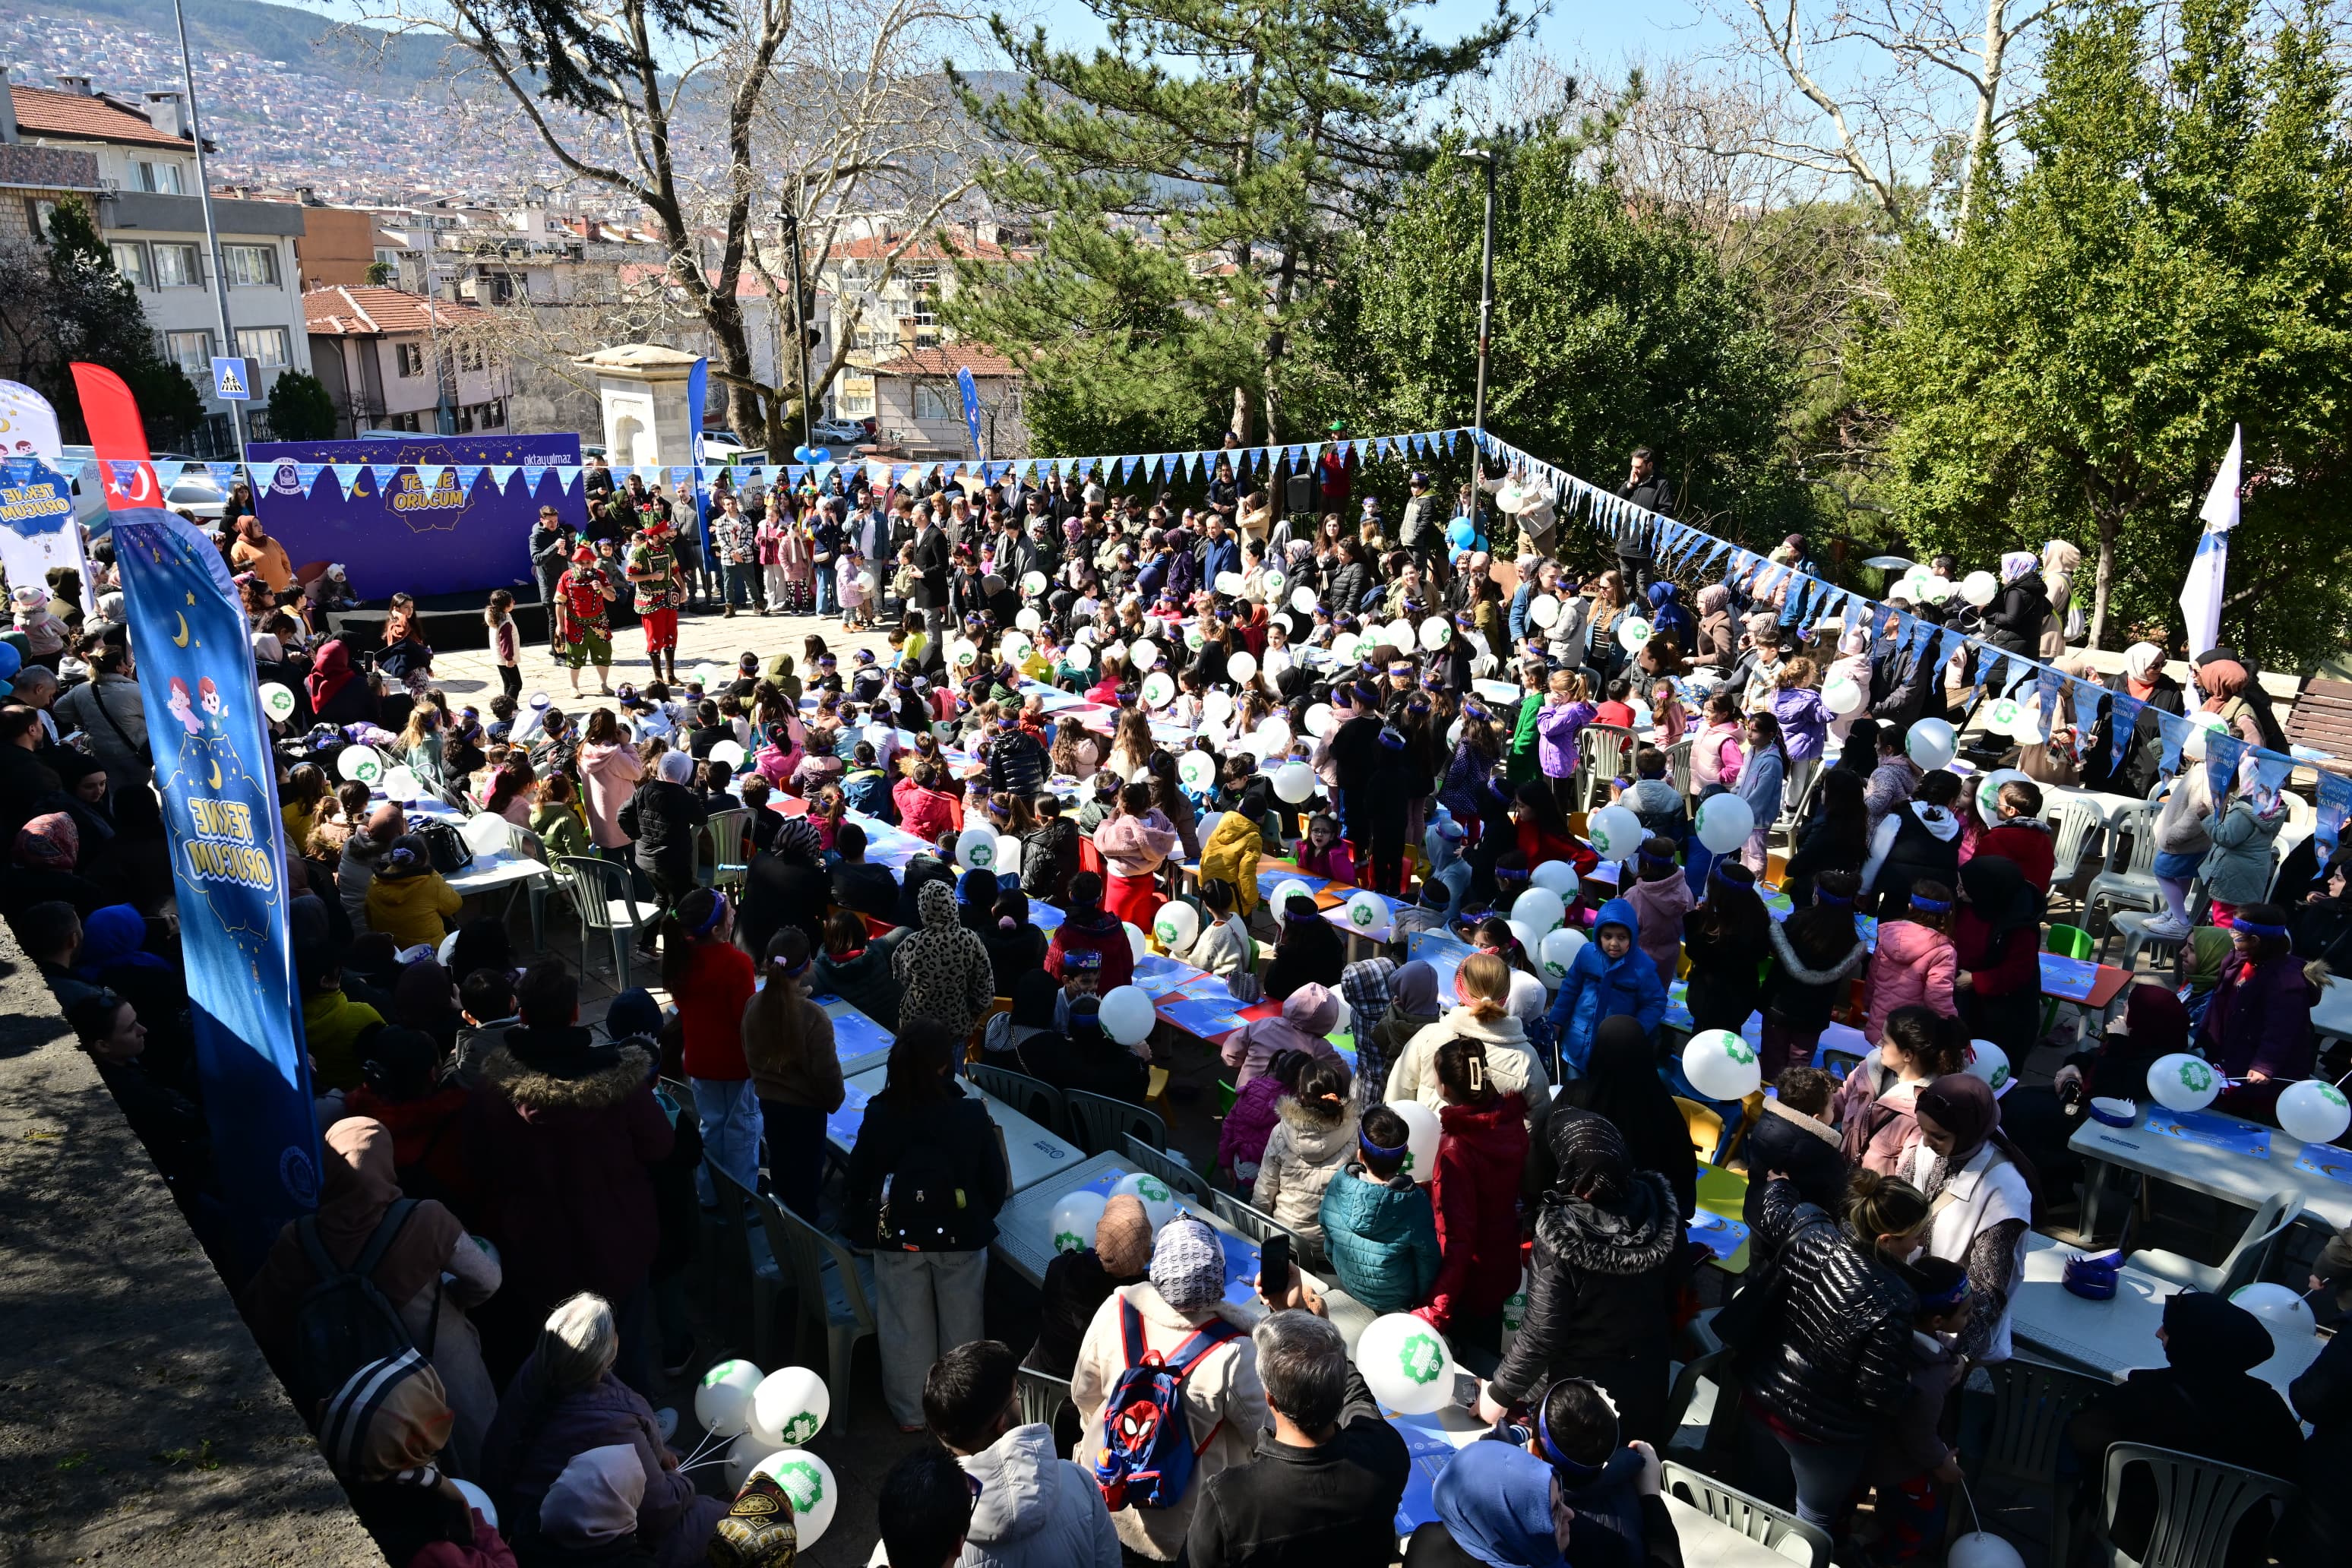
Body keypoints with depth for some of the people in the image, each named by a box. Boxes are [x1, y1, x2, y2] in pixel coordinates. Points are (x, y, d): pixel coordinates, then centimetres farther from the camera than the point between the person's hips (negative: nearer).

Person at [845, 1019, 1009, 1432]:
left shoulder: (879, 1114, -18)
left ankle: (911, 1413, 35)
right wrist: (981, 1219, 12)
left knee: (906, 1327, 19)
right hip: (961, 1236, 0)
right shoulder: (971, 1113, -20)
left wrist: (862, 1222, 15)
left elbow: (859, 1177, -5)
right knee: (960, 1324, 20)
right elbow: (995, 1180, -9)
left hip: (897, 1236, 1)